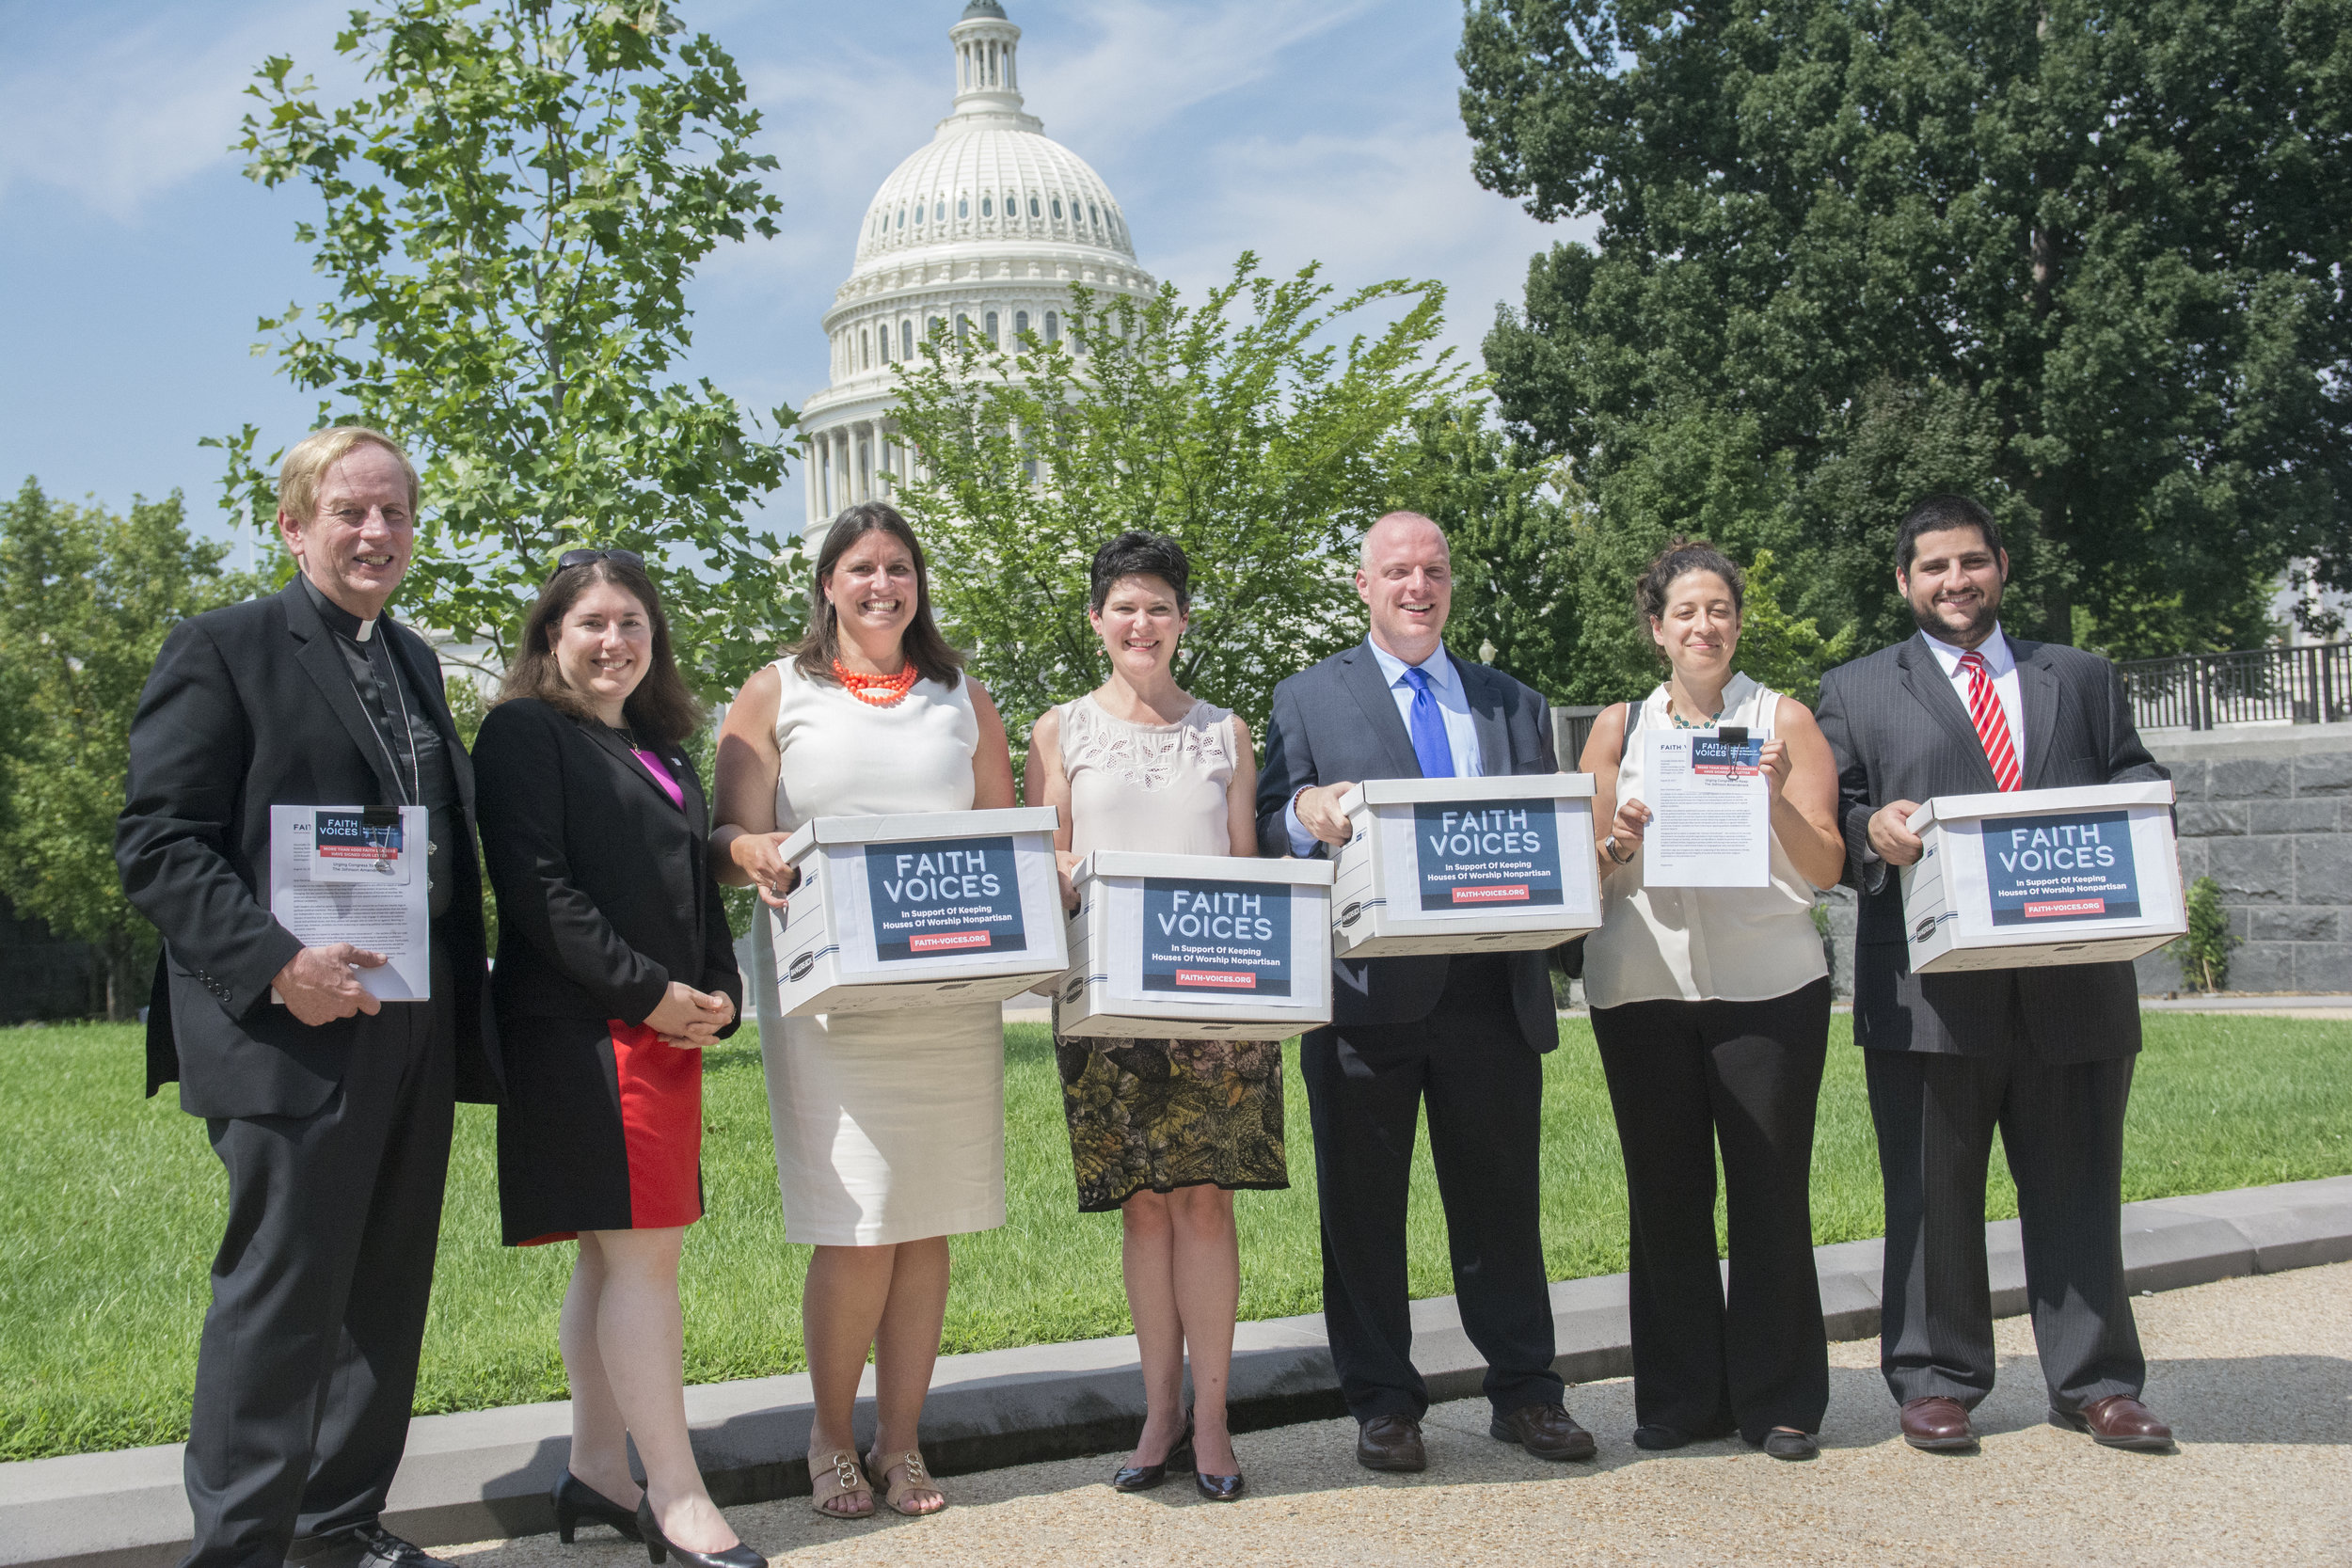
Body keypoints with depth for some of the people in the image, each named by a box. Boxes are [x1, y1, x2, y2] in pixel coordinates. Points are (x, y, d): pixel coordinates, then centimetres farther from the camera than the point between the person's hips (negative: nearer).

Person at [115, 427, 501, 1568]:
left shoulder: (412, 661, 17)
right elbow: (156, 844, -10)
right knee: (280, 1299, -4)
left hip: (416, 1033, 7)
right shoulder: (223, 649, -4)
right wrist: (274, 966, -21)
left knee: (387, 1292, 13)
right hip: (294, 1032, -7)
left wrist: (468, 1005, 12)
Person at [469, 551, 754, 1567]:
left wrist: (719, 996, 3)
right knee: (643, 1253, -9)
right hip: (579, 1029, -8)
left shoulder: (663, 752, 20)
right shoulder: (525, 732, -3)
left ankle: (597, 1473, 19)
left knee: (614, 1252, 11)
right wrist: (648, 993, -16)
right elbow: (537, 885, -13)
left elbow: (699, 890, 21)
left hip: (669, 1029, 8)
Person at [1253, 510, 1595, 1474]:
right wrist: (1306, 813, -21)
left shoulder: (1512, 703, 17)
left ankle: (1524, 1393, 20)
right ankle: (1382, 1403, 16)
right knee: (1363, 1206, 5)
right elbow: (1268, 838, 1)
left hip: (1491, 989, 2)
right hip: (1365, 992, -2)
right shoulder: (1307, 700, 7)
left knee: (1501, 1198, 9)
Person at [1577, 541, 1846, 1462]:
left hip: (1768, 981, -1)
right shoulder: (1619, 727, 12)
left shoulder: (1785, 720, 8)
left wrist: (1779, 800, -13)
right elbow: (1583, 873, 12)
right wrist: (1616, 847, -9)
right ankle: (1681, 1398, 15)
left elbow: (1827, 870, 3)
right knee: (1664, 1193, 4)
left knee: (1771, 1192, 0)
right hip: (1642, 984, 1)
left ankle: (1779, 1401, 11)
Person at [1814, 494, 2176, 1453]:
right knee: (1931, 1192, 3)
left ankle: (2094, 1384, 18)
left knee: (2077, 1187, 7)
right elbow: (1829, 819, 7)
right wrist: (1872, 829, -15)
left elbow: (2135, 781, 15)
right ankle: (1936, 1382, 13)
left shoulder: (2083, 679, 20)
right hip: (1928, 989, -2)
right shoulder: (1855, 692, 13)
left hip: (2072, 982, 2)